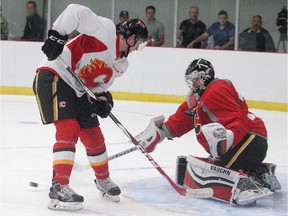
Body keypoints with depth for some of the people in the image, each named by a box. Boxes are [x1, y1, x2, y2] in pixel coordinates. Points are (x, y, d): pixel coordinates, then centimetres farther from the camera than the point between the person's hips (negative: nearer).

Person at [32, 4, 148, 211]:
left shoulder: (121, 64, 11)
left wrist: (102, 99, -5)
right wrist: (57, 34, -29)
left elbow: (99, 83, 15)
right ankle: (59, 187, -22)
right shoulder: (106, 30, -15)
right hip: (53, 77, -9)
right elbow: (76, 11, -25)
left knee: (94, 137, 13)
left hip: (78, 90, 9)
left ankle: (103, 180, 36)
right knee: (69, 130, -21)